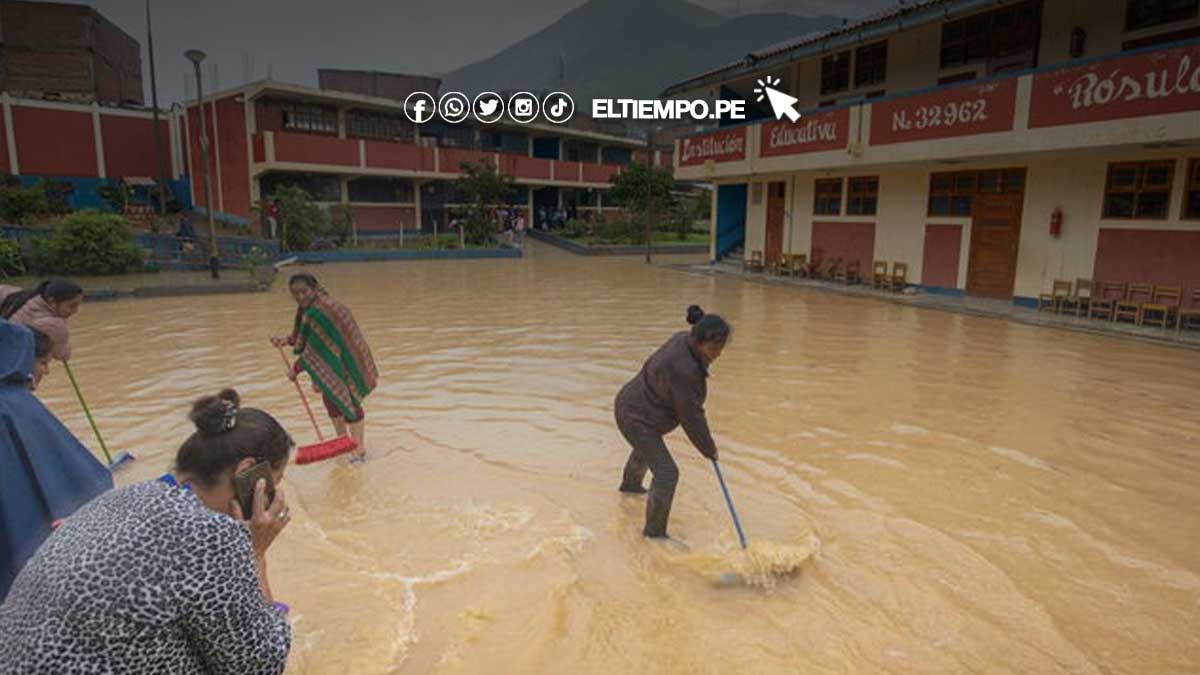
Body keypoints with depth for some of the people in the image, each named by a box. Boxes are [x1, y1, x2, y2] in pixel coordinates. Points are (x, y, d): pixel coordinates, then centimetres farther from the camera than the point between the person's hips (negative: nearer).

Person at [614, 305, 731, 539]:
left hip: (633, 406, 11)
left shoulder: (685, 340, -10)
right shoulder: (682, 370, -37)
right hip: (636, 419, -11)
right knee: (667, 473, -11)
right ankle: (654, 531, 6)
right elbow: (691, 417, -26)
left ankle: (630, 484, 66)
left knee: (646, 449, 36)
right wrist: (710, 450, -12)